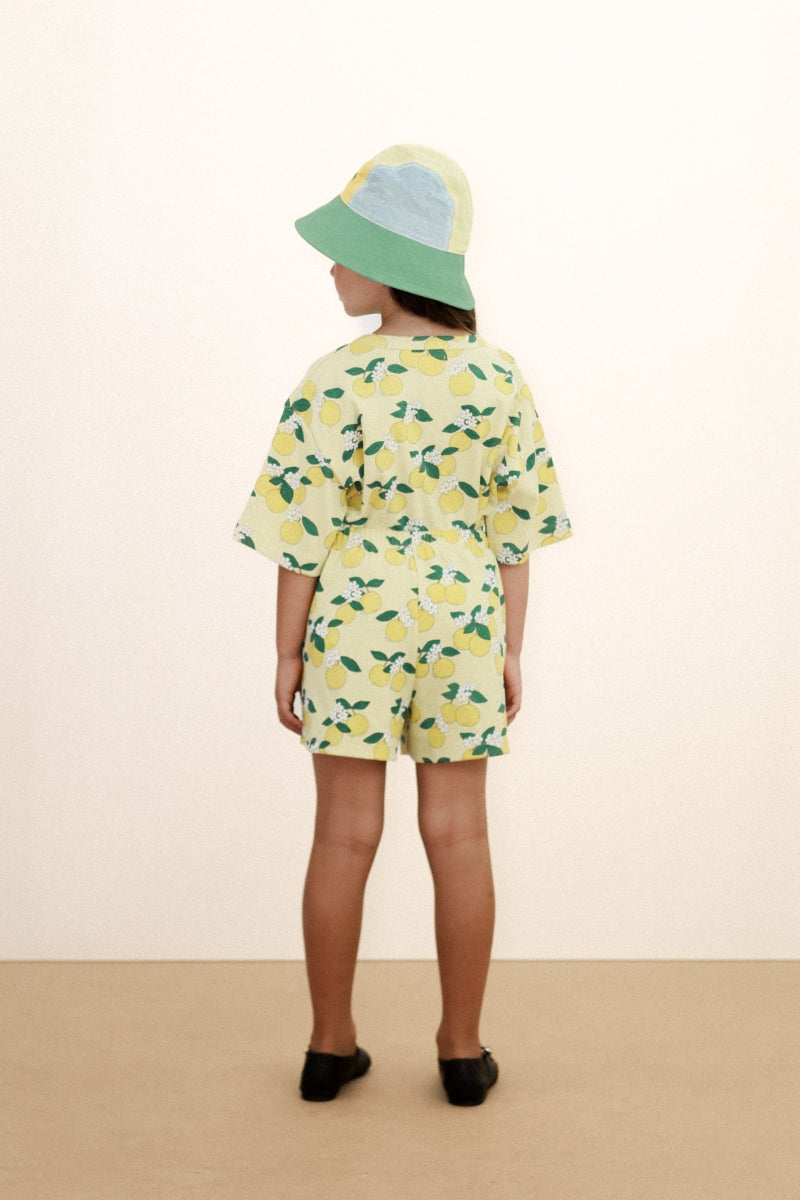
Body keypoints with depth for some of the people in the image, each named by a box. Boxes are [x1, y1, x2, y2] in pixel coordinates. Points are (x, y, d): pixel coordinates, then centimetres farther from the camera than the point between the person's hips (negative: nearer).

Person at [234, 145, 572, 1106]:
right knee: (458, 836, 10)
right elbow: (516, 529, 1)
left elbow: (305, 538, -10)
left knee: (345, 835, 9)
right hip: (464, 619, 2)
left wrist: (289, 654, 1)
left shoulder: (335, 384, -13)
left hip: (353, 623, -2)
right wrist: (509, 649, 9)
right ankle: (462, 1049, 22)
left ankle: (331, 1045, 23)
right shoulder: (497, 377, -3)